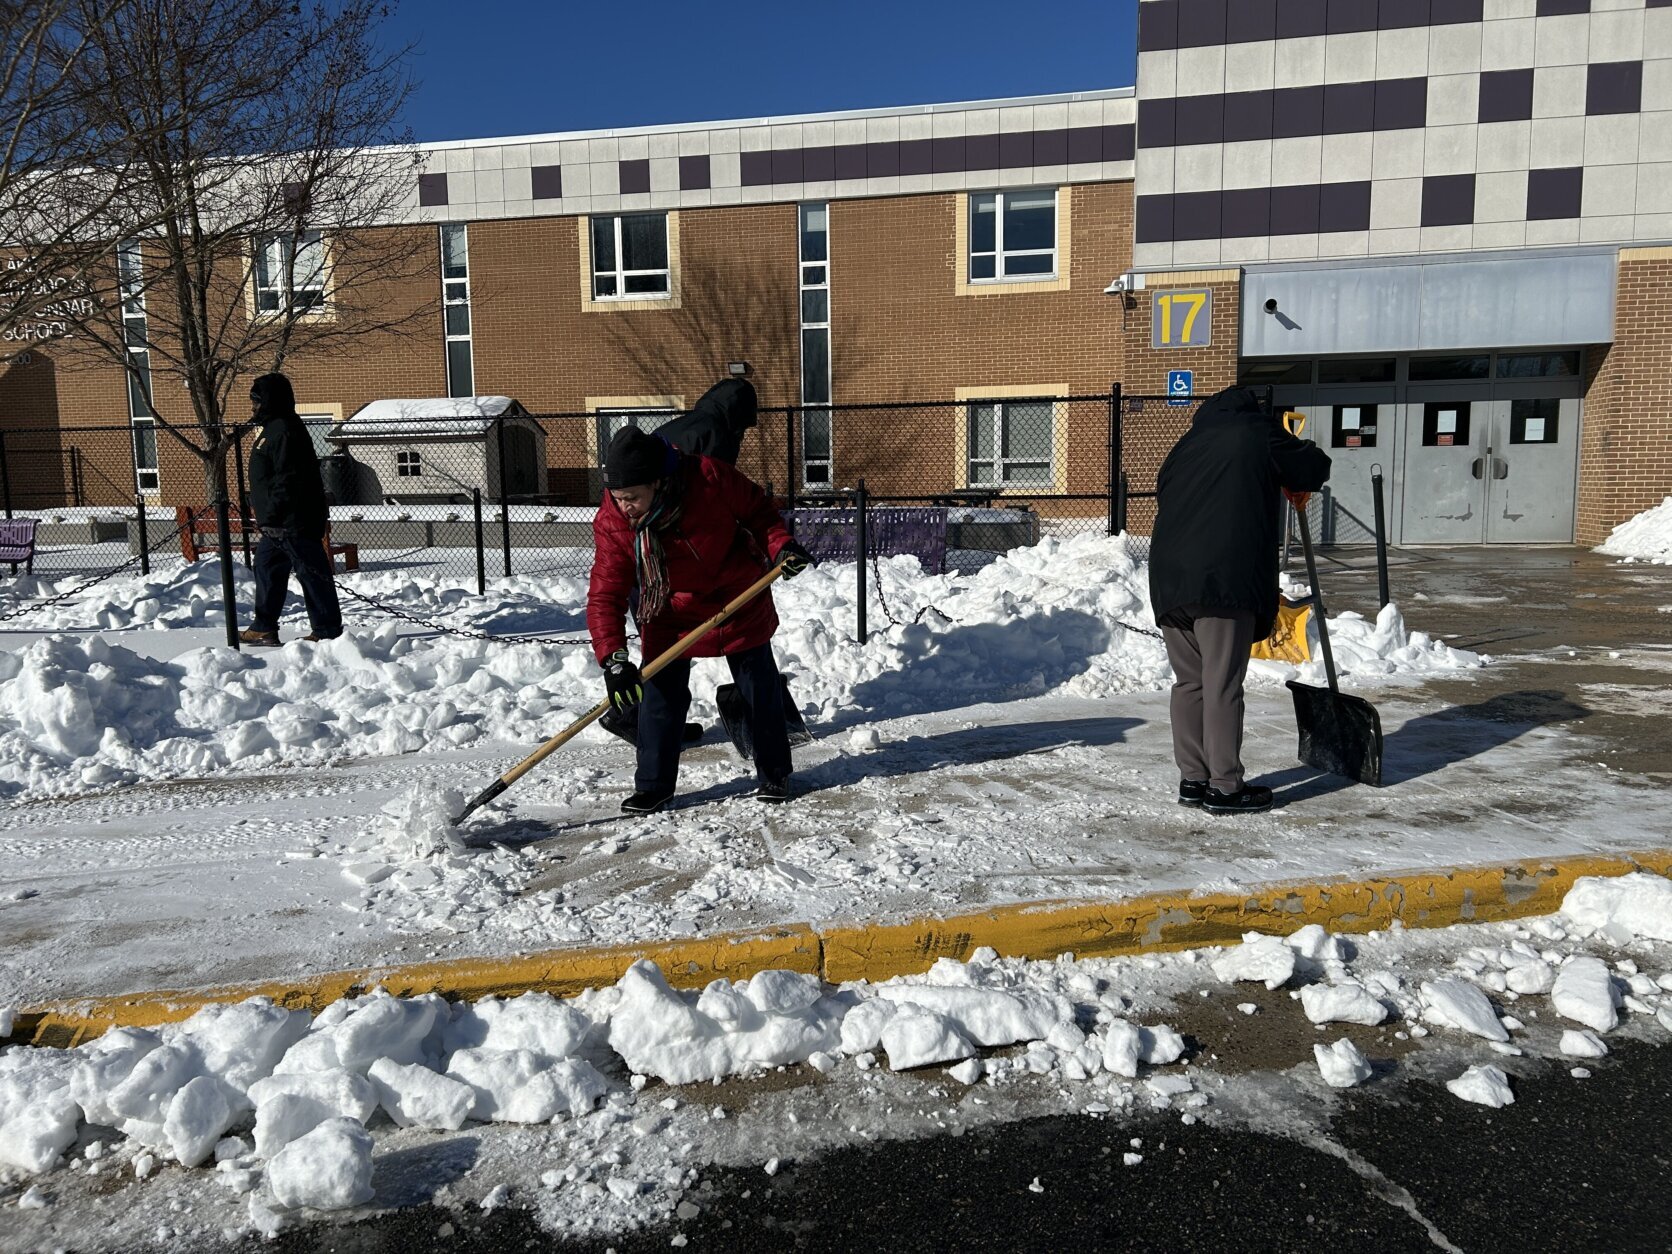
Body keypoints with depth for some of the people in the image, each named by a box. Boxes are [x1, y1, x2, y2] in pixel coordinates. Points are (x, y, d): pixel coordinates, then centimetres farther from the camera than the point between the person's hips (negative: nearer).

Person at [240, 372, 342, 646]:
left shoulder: (284, 430, -16)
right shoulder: (272, 428, 19)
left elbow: (287, 480, -23)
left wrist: (271, 517, -22)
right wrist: (268, 517, 23)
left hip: (294, 522, -12)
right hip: (279, 524, 12)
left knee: (311, 573, -5)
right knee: (267, 568, 16)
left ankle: (327, 631, 0)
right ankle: (264, 628, 23)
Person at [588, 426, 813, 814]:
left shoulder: (708, 477, -28)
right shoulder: (611, 524, -22)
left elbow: (756, 510, -9)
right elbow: (605, 595, -22)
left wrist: (780, 546, -25)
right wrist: (613, 659, -32)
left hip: (740, 600, -1)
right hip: (671, 616, 1)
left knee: (760, 690, 9)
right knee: (660, 694, -2)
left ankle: (773, 774, 26)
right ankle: (653, 785, 14)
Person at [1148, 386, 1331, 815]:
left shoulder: (1185, 446, 25)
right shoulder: (1257, 433, 9)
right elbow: (1316, 467, 14)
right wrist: (1295, 485, 36)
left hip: (1169, 581, 6)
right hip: (1225, 582, -6)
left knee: (1188, 682, 12)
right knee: (1222, 686, -2)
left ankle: (1192, 779, 17)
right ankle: (1225, 786, 3)